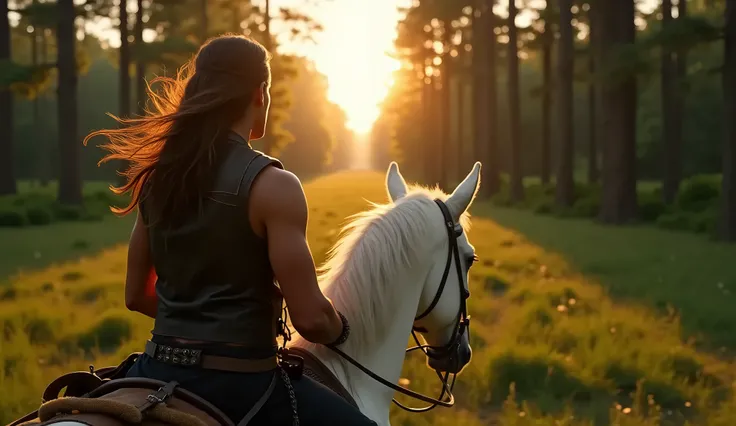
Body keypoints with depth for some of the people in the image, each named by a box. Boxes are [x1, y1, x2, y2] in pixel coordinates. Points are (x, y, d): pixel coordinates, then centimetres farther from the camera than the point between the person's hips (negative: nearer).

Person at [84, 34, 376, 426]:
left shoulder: (157, 176, 4)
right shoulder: (273, 185, -14)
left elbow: (137, 296, 12)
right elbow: (310, 318, -16)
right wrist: (339, 330, 6)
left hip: (159, 372, 5)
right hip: (240, 385, -5)